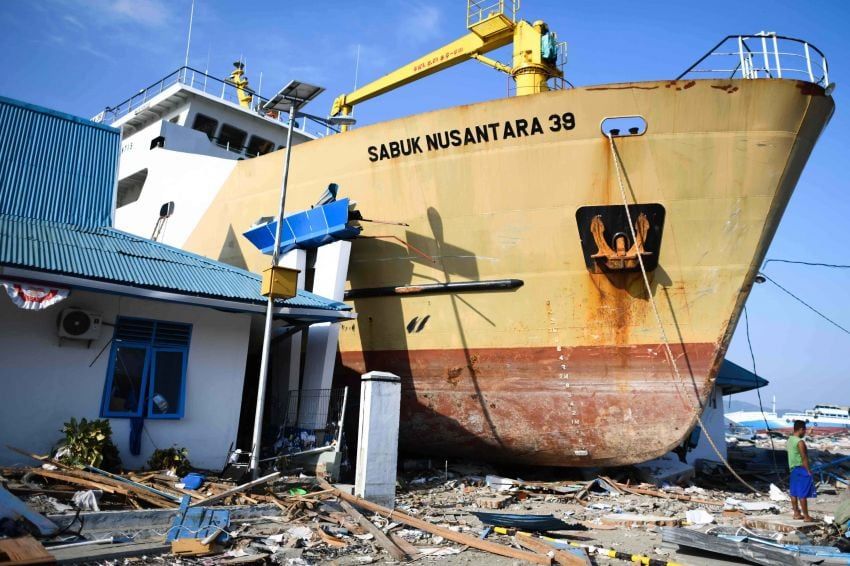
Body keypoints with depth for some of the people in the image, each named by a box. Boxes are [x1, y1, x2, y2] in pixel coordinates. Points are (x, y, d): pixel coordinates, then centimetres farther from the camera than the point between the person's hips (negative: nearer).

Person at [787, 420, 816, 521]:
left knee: (794, 493, 12)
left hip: (793, 469, 9)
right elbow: (804, 458, -19)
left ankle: (796, 513, 19)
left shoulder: (789, 440, 10)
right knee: (803, 494, -5)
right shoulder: (800, 442, -18)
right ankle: (806, 516, 0)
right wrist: (809, 471, -14)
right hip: (801, 469, -9)